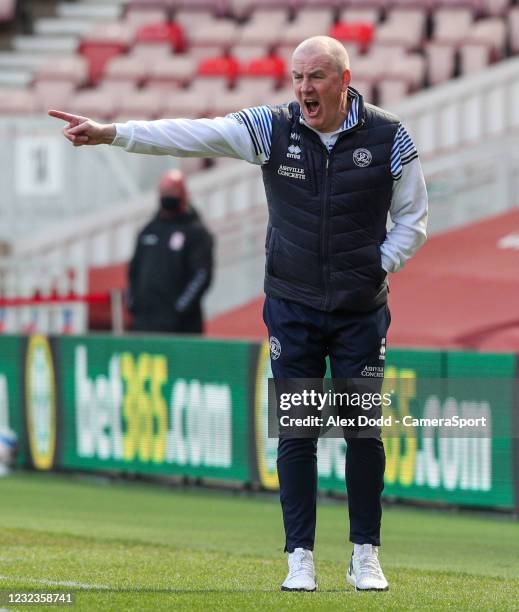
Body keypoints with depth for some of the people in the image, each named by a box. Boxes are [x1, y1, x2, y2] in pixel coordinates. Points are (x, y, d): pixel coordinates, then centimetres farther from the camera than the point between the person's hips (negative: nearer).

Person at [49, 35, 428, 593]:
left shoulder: (387, 138, -5)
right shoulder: (273, 129, -4)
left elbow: (413, 218, 5)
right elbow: (192, 136, -11)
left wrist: (379, 265, -9)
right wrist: (111, 134, -21)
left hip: (361, 312, -1)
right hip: (292, 308, 1)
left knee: (364, 432, 2)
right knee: (296, 433, 0)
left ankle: (365, 556, 12)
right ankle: (300, 557, 6)